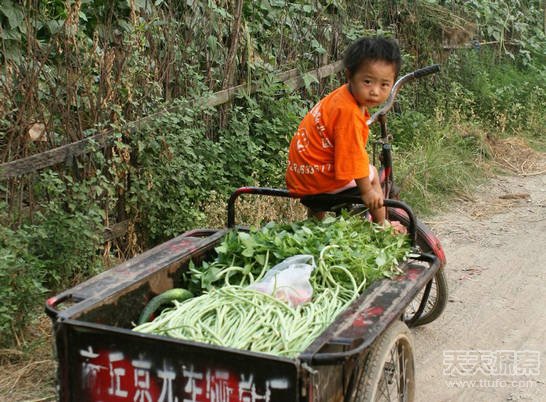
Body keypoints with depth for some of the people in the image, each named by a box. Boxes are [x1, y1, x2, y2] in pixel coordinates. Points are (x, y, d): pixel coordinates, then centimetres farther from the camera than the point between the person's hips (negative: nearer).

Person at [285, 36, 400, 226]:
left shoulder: (343, 95, 2)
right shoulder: (349, 112, -28)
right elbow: (353, 156, -24)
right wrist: (367, 191, -12)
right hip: (317, 176, -9)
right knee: (372, 174, 5)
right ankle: (381, 226, 16)